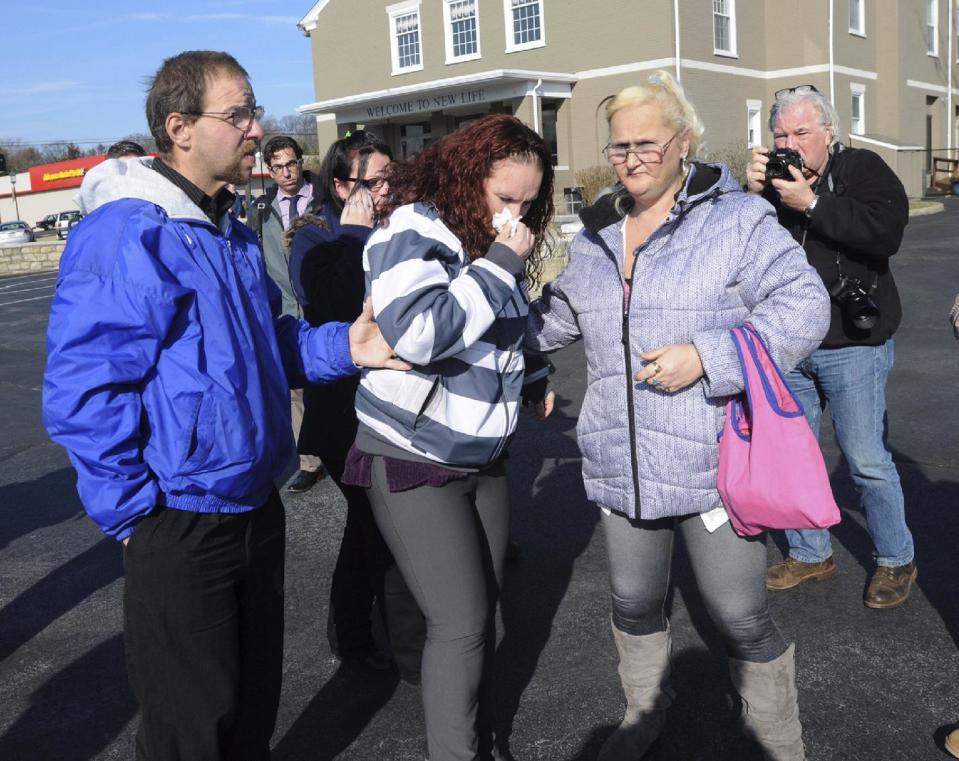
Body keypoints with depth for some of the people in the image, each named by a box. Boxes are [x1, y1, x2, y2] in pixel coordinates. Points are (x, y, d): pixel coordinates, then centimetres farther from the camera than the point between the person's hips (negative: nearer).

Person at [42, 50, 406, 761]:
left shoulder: (233, 232, 9)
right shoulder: (126, 234, -20)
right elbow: (81, 394, -22)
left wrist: (341, 344, 0)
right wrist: (135, 513, -16)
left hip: (256, 507, 8)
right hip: (181, 526, -8)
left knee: (255, 696, 23)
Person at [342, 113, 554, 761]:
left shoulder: (495, 242, 8)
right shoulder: (413, 233, -16)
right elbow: (419, 332, -32)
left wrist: (531, 378, 15)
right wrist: (500, 264, -25)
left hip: (483, 457, 7)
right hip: (413, 462, -7)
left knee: (484, 610, 14)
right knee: (461, 623, -7)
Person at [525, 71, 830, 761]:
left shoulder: (737, 219, -6)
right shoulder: (595, 234, 12)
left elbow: (802, 305, -13)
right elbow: (553, 319, 24)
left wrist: (708, 355, -22)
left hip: (714, 463, -5)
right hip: (622, 464, 6)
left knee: (742, 620, 4)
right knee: (634, 603, 21)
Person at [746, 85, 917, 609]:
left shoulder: (862, 169, -3)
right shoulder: (773, 179, 10)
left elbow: (887, 232, -21)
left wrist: (811, 203, -23)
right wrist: (751, 193, -15)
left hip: (852, 345, -5)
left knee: (867, 460, 0)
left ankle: (895, 560, 20)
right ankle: (810, 555, 27)